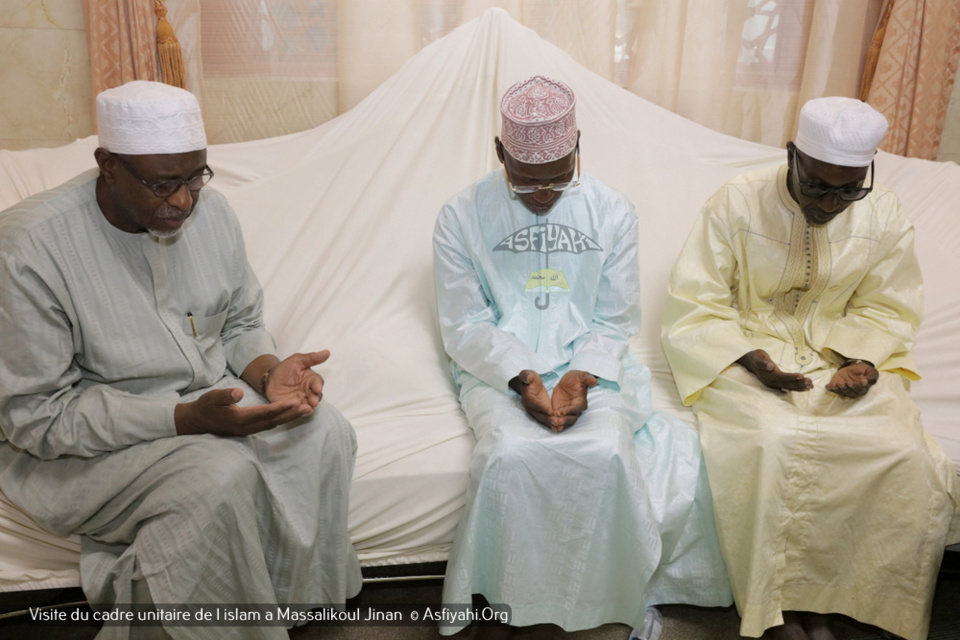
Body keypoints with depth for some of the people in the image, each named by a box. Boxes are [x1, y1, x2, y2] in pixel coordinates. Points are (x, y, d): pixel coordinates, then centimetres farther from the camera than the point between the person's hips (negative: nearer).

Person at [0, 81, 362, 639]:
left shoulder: (209, 209, -5)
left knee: (324, 434, -18)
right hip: (79, 441, -5)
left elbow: (241, 323, 8)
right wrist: (187, 419, -29)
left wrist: (269, 372, -16)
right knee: (222, 476, -32)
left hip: (209, 395, 6)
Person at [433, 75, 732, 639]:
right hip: (500, 369, -1)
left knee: (607, 453, -28)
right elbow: (464, 326, -2)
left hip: (590, 364, 2)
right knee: (512, 456, -31)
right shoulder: (462, 218, -2)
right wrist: (522, 377, -18)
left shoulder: (613, 212, 2)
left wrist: (581, 376, -16)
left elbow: (616, 321, 3)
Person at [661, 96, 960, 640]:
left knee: (907, 457, -22)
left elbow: (886, 310, 8)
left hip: (843, 355, 4)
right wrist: (750, 358, -23)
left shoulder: (886, 217, 0)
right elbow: (696, 304, -9)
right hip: (745, 354, -3)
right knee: (777, 443, -33)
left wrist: (864, 360, -13)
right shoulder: (738, 202, -10)